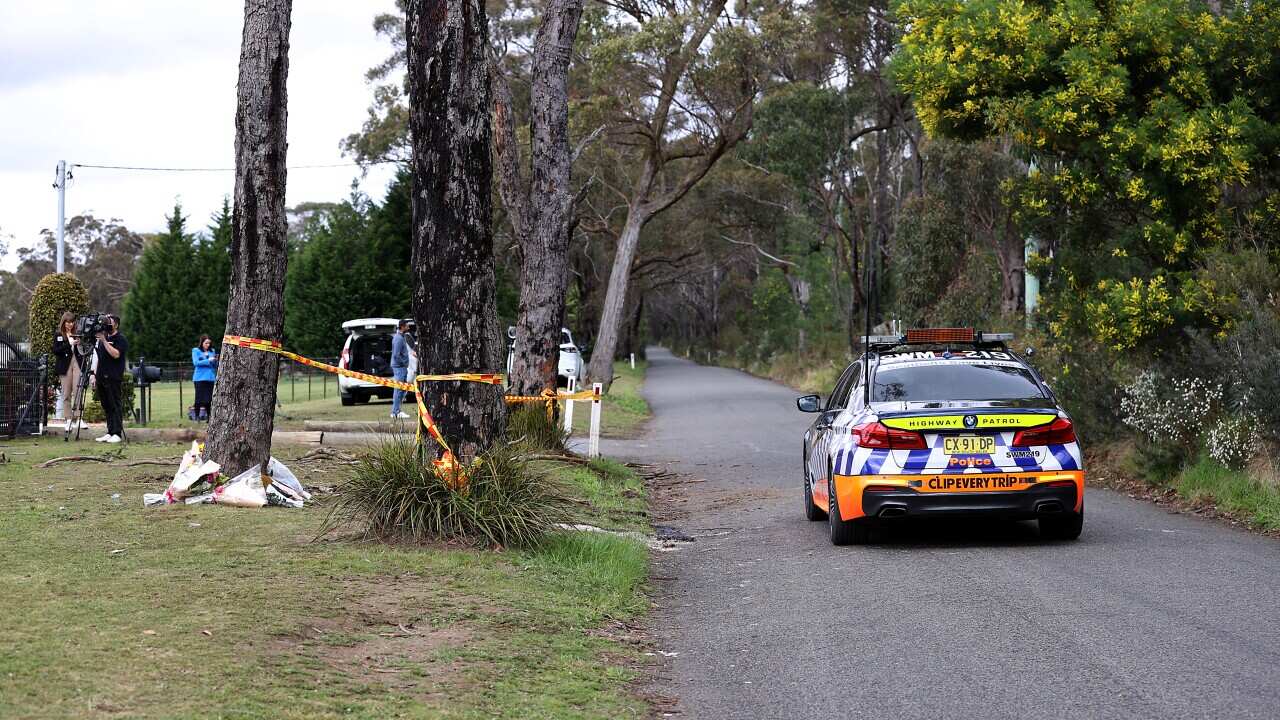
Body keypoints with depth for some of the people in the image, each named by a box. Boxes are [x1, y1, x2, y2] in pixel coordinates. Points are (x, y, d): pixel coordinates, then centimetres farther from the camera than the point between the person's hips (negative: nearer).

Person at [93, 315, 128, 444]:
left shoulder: (121, 340, -4)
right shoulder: (102, 338, 19)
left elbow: (116, 354, -20)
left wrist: (104, 341, -18)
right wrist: (95, 374, 18)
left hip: (113, 378, -7)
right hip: (101, 378, 7)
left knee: (115, 406, -8)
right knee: (106, 407, 8)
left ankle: (117, 434, -8)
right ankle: (110, 433, 10)